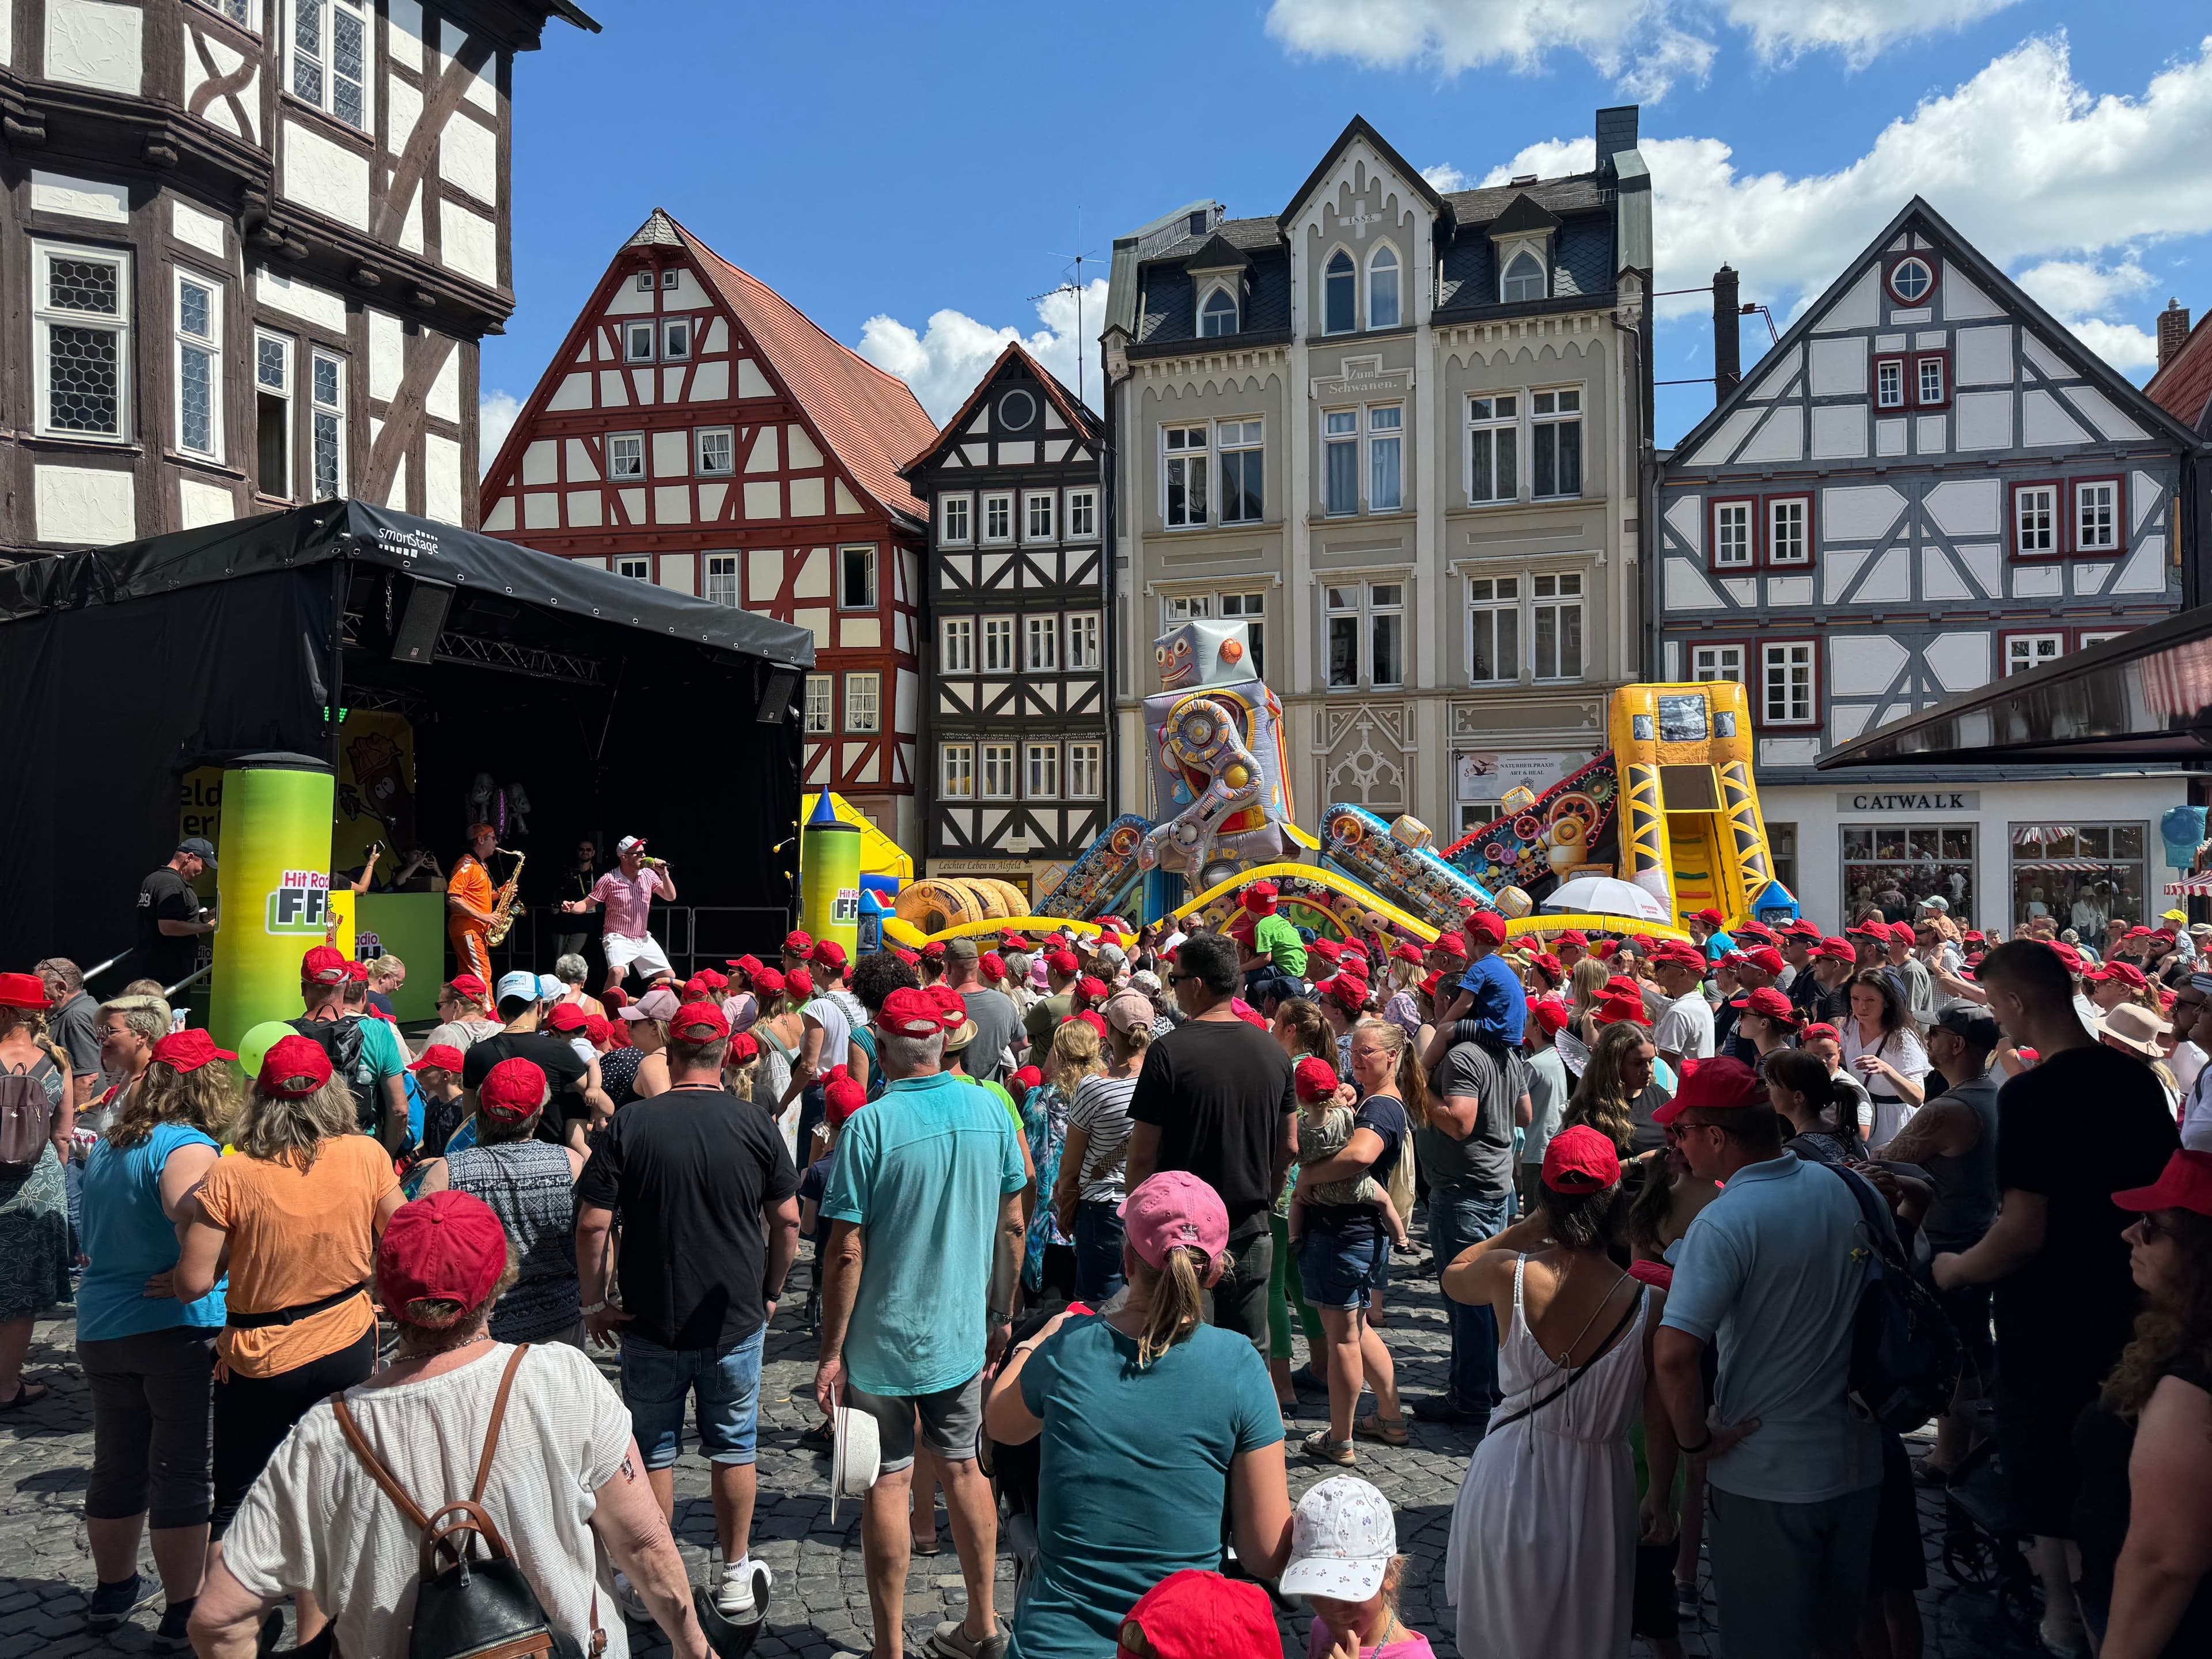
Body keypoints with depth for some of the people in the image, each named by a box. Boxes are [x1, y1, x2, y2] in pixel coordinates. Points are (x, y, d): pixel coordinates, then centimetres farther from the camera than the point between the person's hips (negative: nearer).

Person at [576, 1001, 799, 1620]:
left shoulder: (630, 1124, -10)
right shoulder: (754, 1123, -7)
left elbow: (592, 1224, -10)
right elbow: (788, 1219, -3)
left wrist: (595, 1302, 1)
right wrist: (771, 1291, 10)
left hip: (652, 1322, -1)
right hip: (737, 1321, 1)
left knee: (654, 1453, 14)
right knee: (734, 1449, 15)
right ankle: (735, 1578, 25)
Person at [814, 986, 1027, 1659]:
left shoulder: (871, 1125, -17)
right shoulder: (990, 1110, -4)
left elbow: (847, 1251, -16)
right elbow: (1011, 1225, 4)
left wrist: (831, 1351, -8)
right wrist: (1003, 1314, 15)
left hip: (884, 1338, -4)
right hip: (962, 1331, 4)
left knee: (889, 1484, 7)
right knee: (962, 1467, 18)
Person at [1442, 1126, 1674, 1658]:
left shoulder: (1509, 1275, -18)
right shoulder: (1651, 1307, -18)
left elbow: (1453, 1277, 7)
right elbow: (1660, 1424, -6)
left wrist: (1530, 1224, 4)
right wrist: (1660, 1501, 9)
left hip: (1511, 1479, 0)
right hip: (1596, 1490, 0)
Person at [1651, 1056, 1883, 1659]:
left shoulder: (1725, 1222, -25)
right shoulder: (1839, 1187, -3)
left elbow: (1674, 1353, -32)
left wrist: (1695, 1442, -18)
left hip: (1767, 1475, -6)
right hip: (1855, 1461, 6)